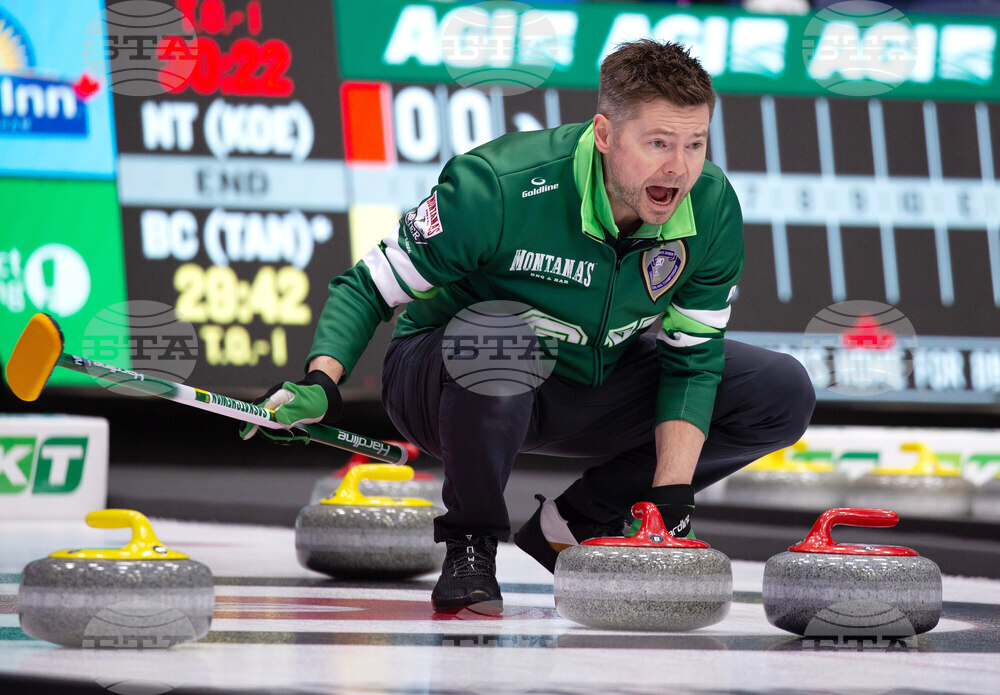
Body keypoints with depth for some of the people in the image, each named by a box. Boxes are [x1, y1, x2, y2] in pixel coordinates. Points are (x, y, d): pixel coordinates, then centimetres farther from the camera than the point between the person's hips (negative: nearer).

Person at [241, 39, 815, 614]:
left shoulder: (713, 209, -17)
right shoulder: (498, 187, -31)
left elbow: (691, 361, -8)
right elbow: (370, 287, -21)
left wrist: (671, 495, -19)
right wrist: (320, 384, -38)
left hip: (589, 388, 5)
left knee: (785, 393, -9)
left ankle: (574, 524, 2)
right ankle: (471, 545, -17)